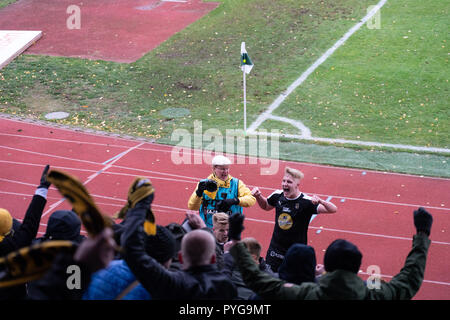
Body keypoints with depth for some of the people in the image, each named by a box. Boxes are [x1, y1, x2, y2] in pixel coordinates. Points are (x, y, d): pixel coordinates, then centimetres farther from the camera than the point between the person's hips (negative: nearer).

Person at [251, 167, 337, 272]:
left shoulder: (306, 202, -19)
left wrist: (320, 201, -45)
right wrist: (258, 196, 0)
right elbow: (266, 206, 19)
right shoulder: (278, 195, -4)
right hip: (275, 250, 4)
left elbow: (333, 209, -26)